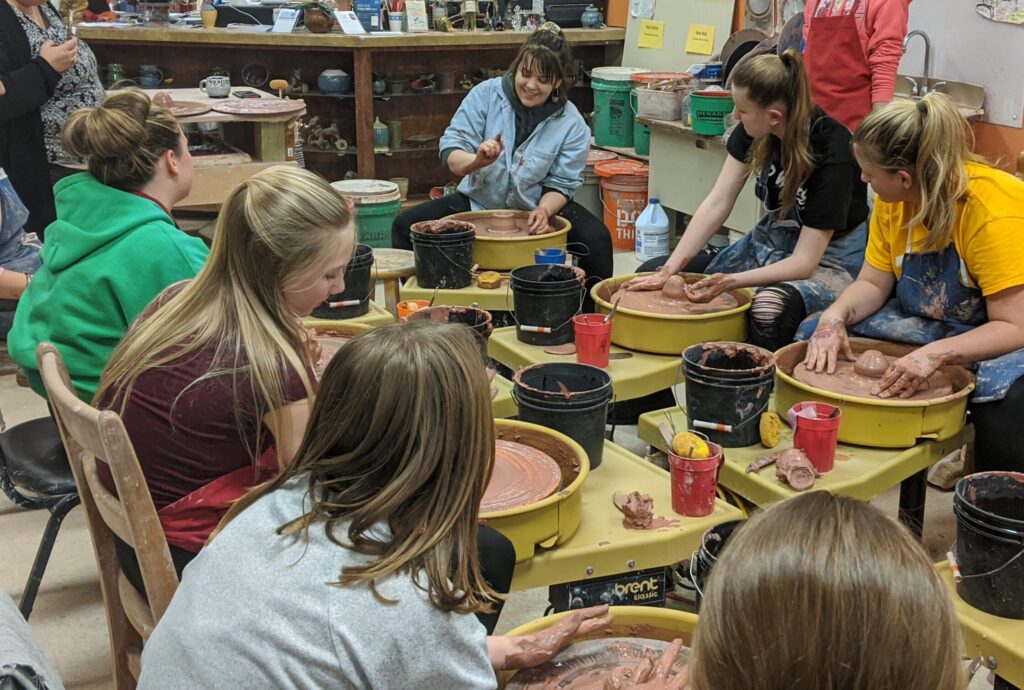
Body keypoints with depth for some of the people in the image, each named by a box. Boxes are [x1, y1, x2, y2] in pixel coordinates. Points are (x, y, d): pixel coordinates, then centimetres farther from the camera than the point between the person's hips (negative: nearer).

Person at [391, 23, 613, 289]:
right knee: (405, 225, -20)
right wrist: (476, 161, -39)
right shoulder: (486, 94, -12)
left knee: (597, 238, -27)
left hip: (536, 207, -1)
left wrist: (544, 211, -31)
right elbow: (451, 151, -14)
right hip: (478, 201, 1)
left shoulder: (572, 125, -10)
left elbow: (560, 184, -7)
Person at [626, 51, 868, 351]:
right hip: (772, 240, 7)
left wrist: (730, 281, -38)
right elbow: (717, 202, -11)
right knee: (650, 273, -3)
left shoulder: (831, 150, -29)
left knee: (769, 306, -42)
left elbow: (804, 262, -28)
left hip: (828, 256, -7)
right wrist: (669, 271, -18)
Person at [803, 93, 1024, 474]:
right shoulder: (894, 199, -8)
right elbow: (872, 283, -2)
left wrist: (936, 353, -43)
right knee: (814, 337, -9)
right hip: (927, 322, 7)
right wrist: (836, 316, -24)